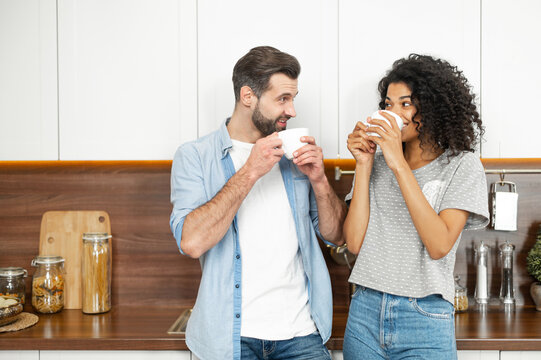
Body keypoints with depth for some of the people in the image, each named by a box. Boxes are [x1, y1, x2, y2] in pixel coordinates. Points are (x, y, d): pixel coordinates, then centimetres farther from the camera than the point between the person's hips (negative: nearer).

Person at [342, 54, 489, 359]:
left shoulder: (462, 166, -3)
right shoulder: (377, 161, 4)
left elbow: (439, 245, -17)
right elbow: (354, 242, -4)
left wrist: (399, 165, -19)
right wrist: (363, 164, -8)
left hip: (425, 319, -3)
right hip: (365, 312, 3)